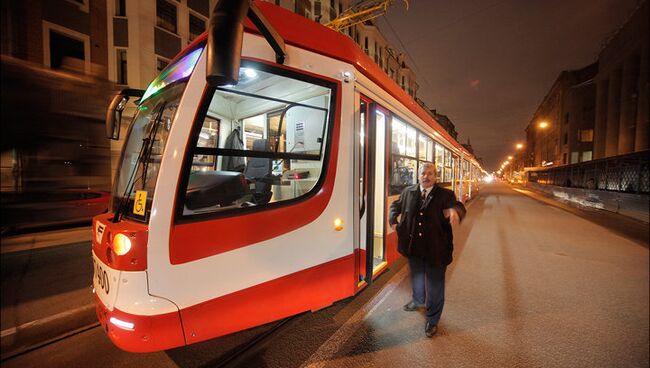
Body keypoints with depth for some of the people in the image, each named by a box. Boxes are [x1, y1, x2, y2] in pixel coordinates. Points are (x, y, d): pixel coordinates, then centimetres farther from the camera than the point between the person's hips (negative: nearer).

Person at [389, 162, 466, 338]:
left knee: (435, 285, 12)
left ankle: (433, 319, 35)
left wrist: (454, 210, -50)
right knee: (416, 276, 27)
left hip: (436, 249, -3)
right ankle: (418, 300, 57)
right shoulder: (408, 191, 0)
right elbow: (395, 206, 13)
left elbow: (458, 206, -27)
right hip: (413, 247, 4)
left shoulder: (445, 195, -10)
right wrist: (393, 220, -4)